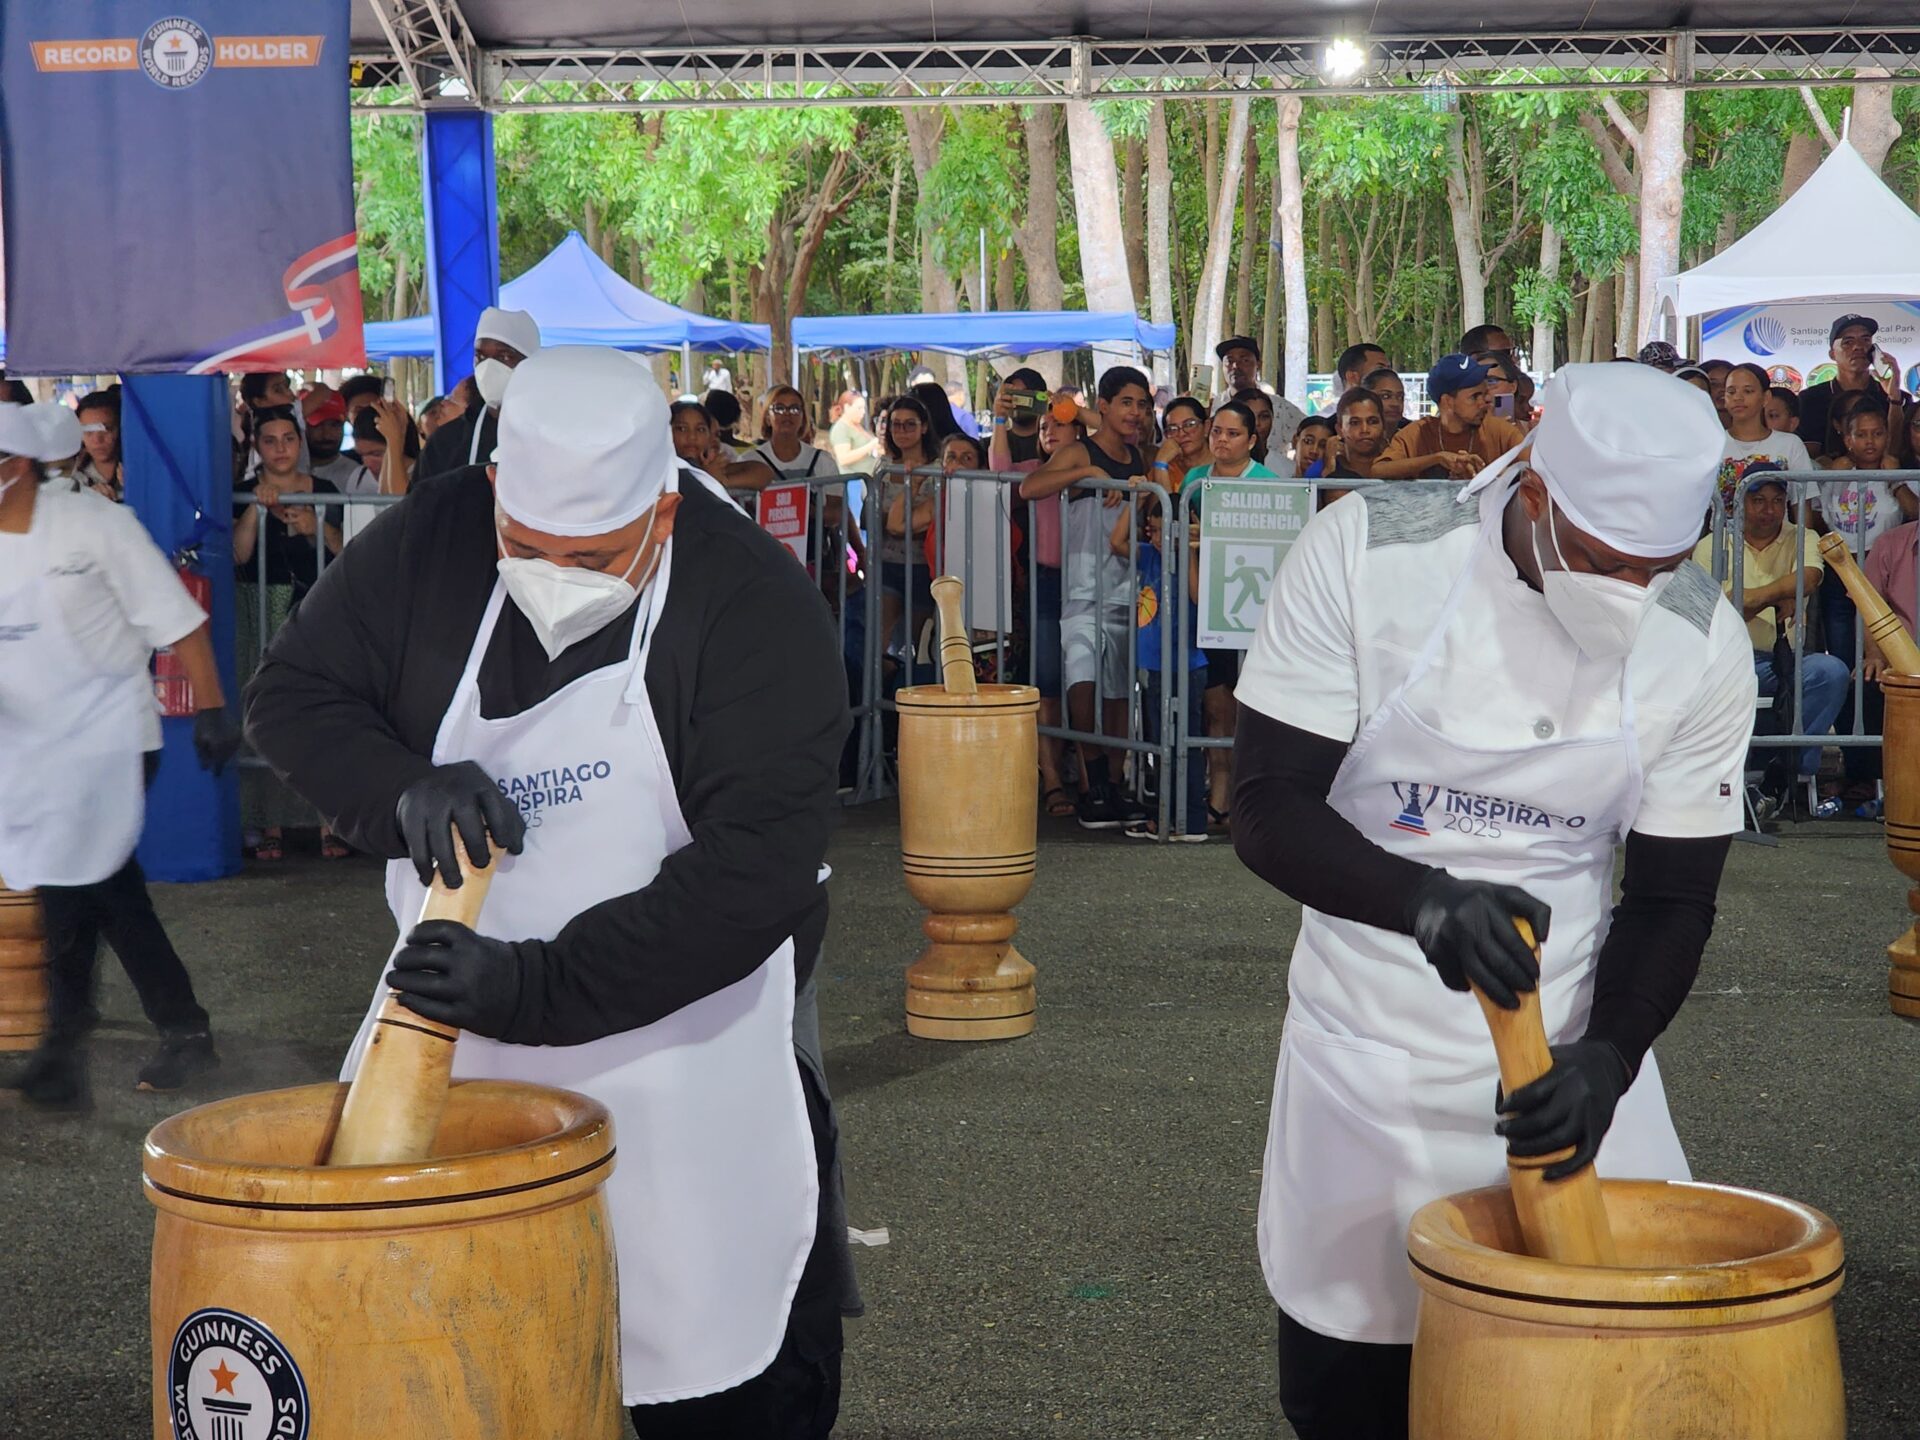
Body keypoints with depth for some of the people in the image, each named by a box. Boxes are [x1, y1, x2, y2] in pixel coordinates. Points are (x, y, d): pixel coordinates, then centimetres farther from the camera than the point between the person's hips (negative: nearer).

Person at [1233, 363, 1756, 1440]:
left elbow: (1674, 894, -2)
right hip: (1369, 1051, -1)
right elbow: (1268, 811, -16)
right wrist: (1428, 903, -33)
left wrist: (1607, 1058, -19)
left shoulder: (1704, 646, -9)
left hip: (1571, 1043, 1)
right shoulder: (1366, 554, -16)